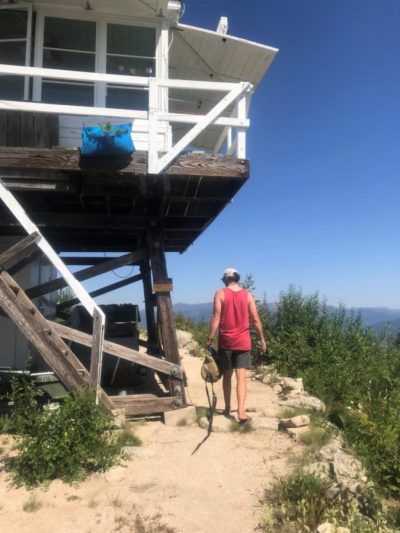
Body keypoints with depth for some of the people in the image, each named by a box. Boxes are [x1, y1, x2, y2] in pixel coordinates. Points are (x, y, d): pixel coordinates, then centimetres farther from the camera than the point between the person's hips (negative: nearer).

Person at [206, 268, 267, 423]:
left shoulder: (220, 294, -3)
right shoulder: (247, 295, 3)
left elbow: (216, 318, -10)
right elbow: (256, 320, 2)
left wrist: (210, 339, -6)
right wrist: (262, 339, 11)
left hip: (226, 341, 0)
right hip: (243, 341, 1)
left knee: (227, 376, 13)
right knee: (241, 376, 0)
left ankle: (227, 409, 23)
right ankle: (241, 411, -10)